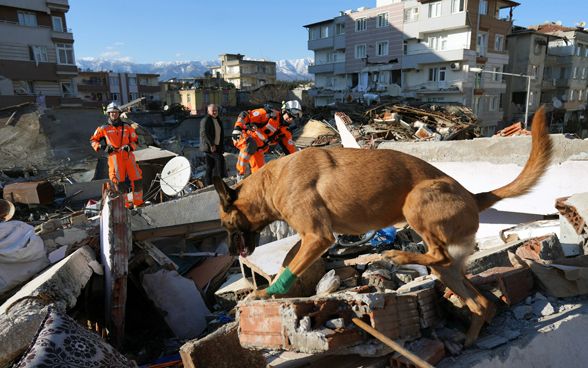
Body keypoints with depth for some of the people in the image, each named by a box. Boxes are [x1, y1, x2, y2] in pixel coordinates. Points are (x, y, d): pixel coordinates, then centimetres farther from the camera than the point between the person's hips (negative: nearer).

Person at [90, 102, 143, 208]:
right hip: (114, 156, -2)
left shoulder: (127, 127, 13)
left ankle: (138, 203, 8)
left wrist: (129, 147, -3)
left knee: (137, 179, -4)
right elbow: (93, 140, 17)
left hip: (128, 155, 2)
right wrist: (102, 147, -1)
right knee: (119, 182, -2)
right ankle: (125, 205, 9)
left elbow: (135, 140, 17)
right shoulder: (104, 129, 9)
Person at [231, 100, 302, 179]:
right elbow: (245, 115, -20)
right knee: (250, 145, -39)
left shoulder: (285, 132, 3)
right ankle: (240, 174, -26)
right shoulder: (270, 114, -17)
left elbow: (291, 150, 7)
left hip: (257, 150, 7)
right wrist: (237, 128, -33)